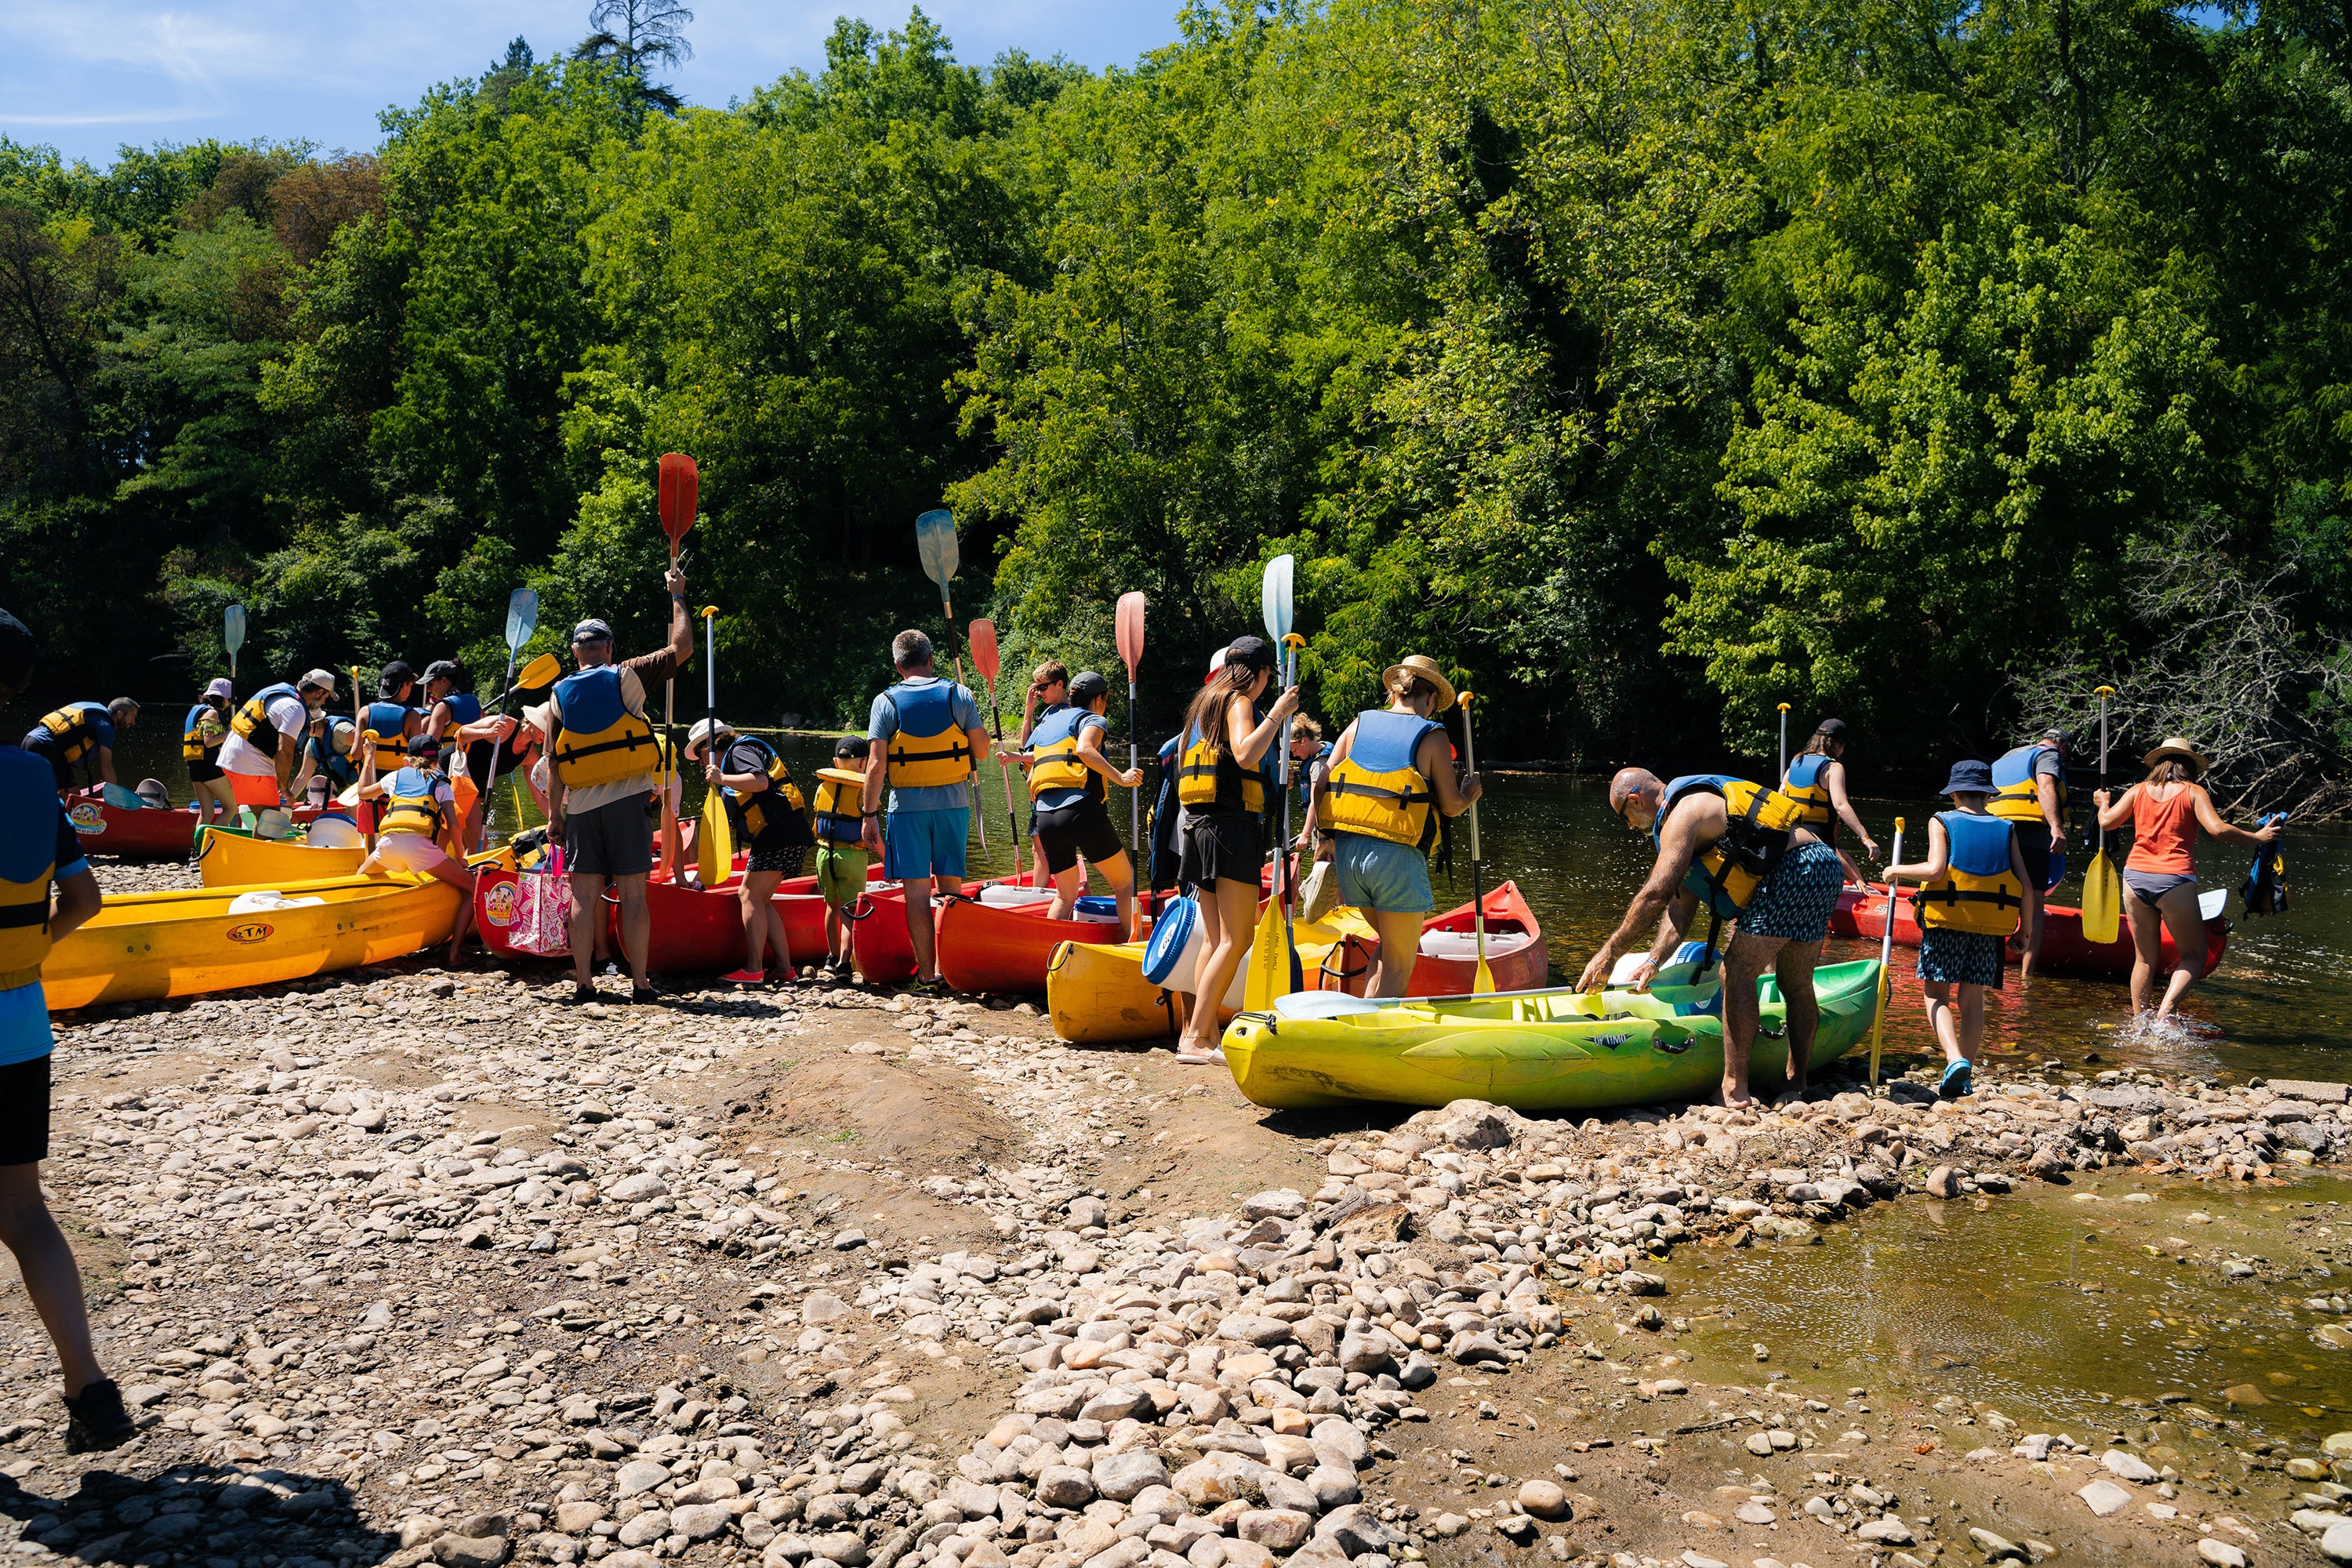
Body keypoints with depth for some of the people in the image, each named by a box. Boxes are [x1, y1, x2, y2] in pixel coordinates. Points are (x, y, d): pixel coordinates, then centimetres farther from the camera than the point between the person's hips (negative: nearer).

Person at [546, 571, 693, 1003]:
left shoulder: (559, 695, 8)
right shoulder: (626, 677, -1)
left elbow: (554, 763, 6)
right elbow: (682, 648, 4)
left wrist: (554, 813, 11)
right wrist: (677, 596, 15)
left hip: (581, 807, 2)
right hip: (627, 802, -2)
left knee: (584, 896, 4)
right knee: (633, 894, 0)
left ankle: (584, 983, 5)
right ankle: (639, 984, 1)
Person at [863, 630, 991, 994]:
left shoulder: (886, 702, -3)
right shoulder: (959, 695, 1)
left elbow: (876, 766, -8)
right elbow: (981, 753, 1)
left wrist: (870, 815, -2)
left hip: (908, 805, -1)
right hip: (953, 802, 1)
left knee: (917, 889, 3)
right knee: (950, 887, 11)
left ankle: (926, 974, 4)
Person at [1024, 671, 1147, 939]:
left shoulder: (1045, 723, 27)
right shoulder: (1092, 719, 7)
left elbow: (1032, 778, 23)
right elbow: (1084, 749, -17)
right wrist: (1120, 777, -21)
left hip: (1045, 817, 6)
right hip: (1082, 811, -6)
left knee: (1065, 895, 18)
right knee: (1125, 883, 5)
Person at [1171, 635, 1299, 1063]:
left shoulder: (1205, 702, 20)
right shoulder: (1238, 701, -6)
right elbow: (1245, 755, -24)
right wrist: (1278, 713, -17)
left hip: (1198, 821, 9)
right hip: (1230, 823, -9)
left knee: (1215, 938, 9)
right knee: (1236, 939, -9)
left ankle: (1202, 1032, 7)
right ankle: (1195, 1038, -12)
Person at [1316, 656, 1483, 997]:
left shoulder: (1360, 723, 14)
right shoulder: (1431, 736, 2)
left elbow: (1321, 785, 9)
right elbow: (1451, 805, 2)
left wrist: (1329, 841, 16)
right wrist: (1472, 792, 23)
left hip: (1347, 850, 6)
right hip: (1397, 855, -6)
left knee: (1391, 946, 23)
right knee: (1399, 964, 4)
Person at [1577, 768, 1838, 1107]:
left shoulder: (1682, 816, -6)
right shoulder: (1702, 805, 25)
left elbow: (1655, 895, -15)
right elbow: (1681, 906, 18)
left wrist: (1608, 954, -9)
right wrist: (1654, 960, 8)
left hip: (1794, 870, -10)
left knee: (1738, 971, -7)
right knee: (1797, 986, 16)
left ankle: (1735, 1091, -7)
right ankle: (1797, 1087, 22)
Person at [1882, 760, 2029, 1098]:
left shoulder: (1942, 822, 1)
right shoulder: (2005, 830, 10)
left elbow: (1935, 869, -14)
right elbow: (2024, 885, 5)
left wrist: (1898, 871, 2)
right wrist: (2025, 929, 13)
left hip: (1947, 921, -3)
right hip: (1991, 926, 3)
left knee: (1937, 995, 3)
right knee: (1973, 998, 9)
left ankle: (1955, 1059, -20)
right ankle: (1965, 1077, 10)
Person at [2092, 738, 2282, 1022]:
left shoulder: (2139, 791, 10)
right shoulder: (2194, 792, 2)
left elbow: (2107, 822, 13)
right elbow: (2218, 829, -10)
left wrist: (2103, 803, 33)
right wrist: (2257, 837, 1)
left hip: (2135, 878, 4)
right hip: (2174, 881, -4)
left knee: (2145, 958, 13)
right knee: (2193, 956, 8)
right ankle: (2166, 1009, -13)